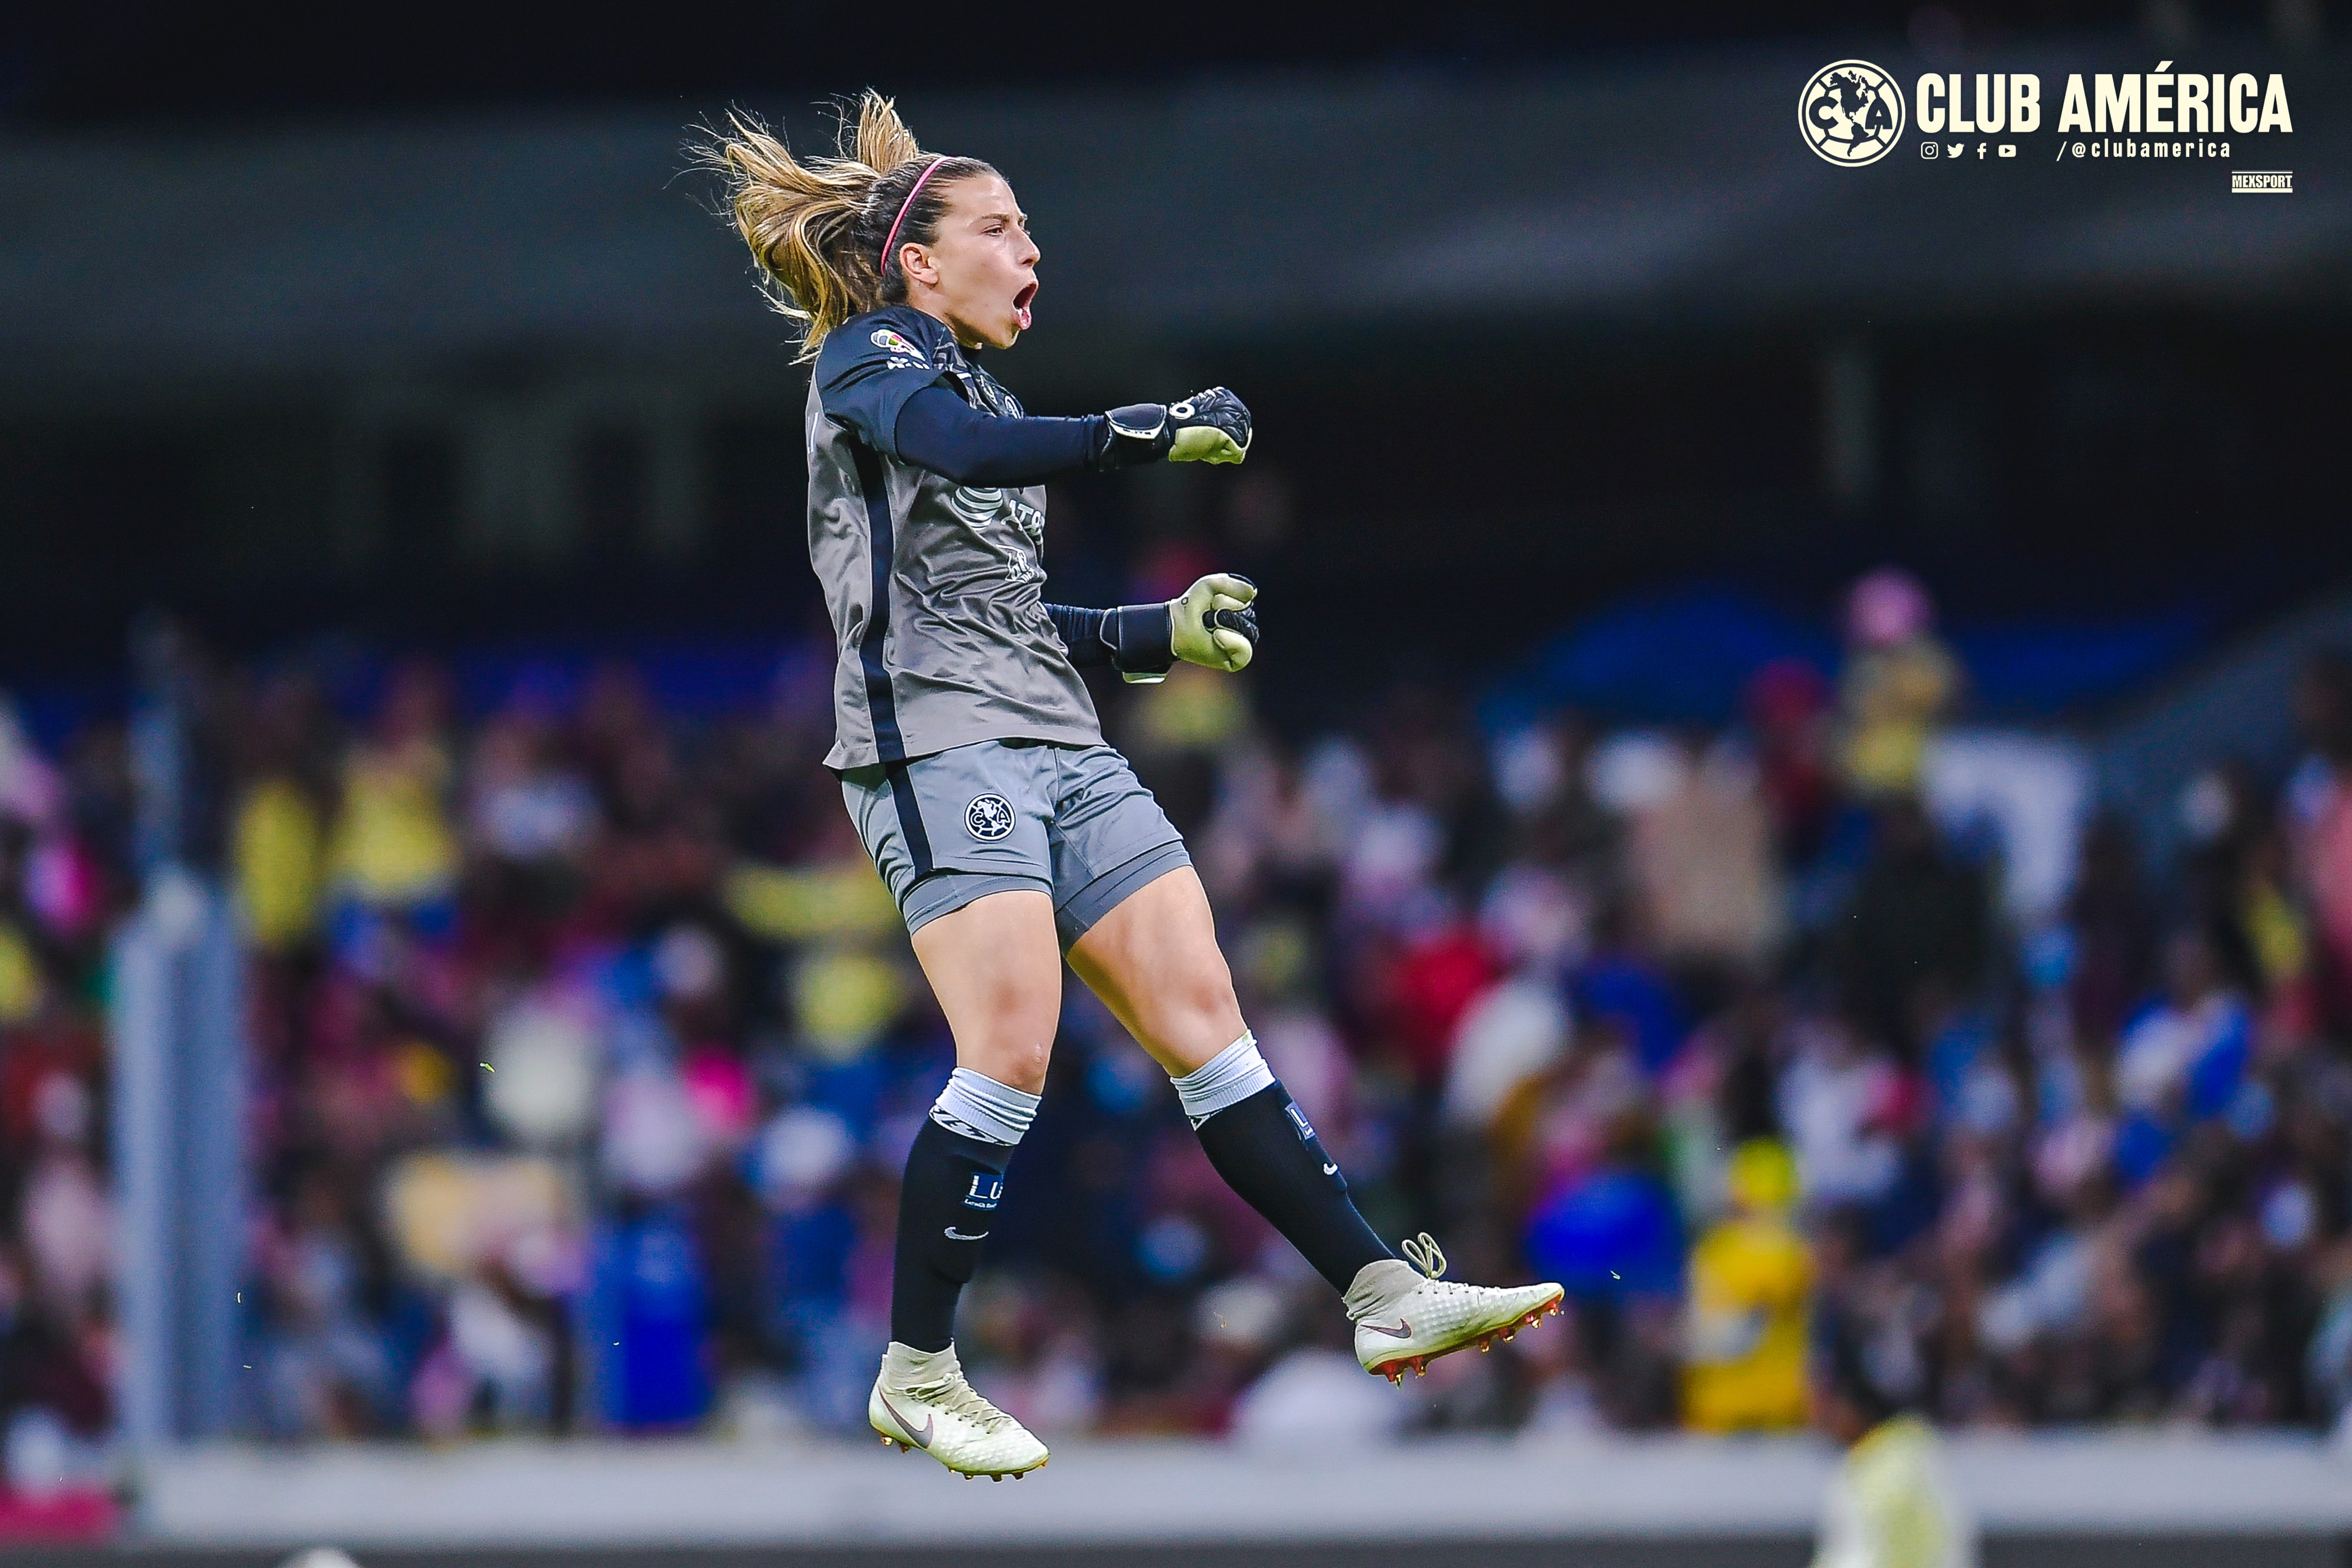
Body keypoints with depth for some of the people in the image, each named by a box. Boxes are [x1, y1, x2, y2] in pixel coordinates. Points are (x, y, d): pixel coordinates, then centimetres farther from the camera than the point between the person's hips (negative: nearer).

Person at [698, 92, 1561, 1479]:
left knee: (1204, 1017, 0)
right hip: (937, 742, -8)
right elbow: (953, 444, -24)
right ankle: (917, 1377, -7)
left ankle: (1386, 1293, -5)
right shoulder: (871, 354, 0)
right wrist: (1142, 433, -36)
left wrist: (1165, 633, 19)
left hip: (1061, 745, 8)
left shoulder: (988, 391, 25)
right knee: (1013, 1055, -17)